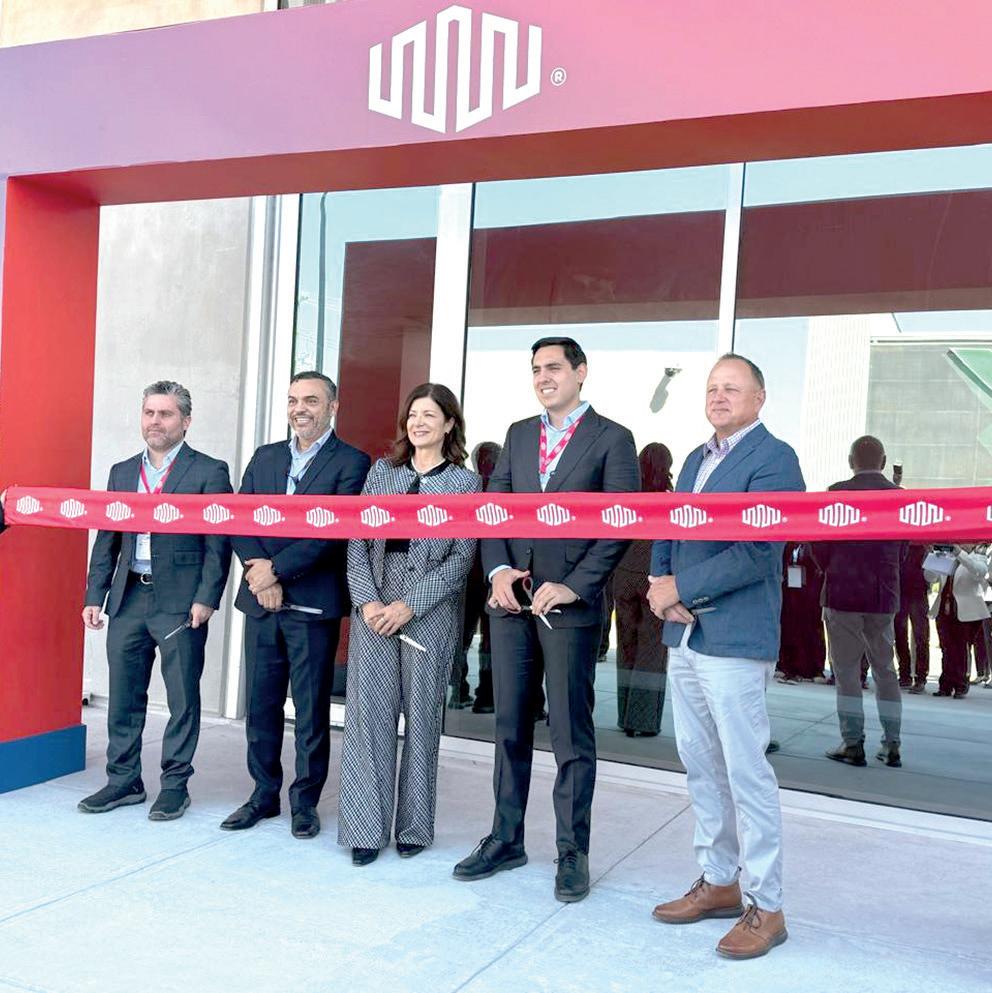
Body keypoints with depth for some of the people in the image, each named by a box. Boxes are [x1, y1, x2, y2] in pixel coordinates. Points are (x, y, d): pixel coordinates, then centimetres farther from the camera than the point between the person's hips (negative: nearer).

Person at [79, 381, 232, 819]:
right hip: (128, 598, 5)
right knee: (123, 696, 11)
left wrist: (206, 598, -14)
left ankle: (175, 785, 15)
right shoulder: (122, 472, 14)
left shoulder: (209, 472, -2)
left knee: (182, 698, 3)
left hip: (179, 600, -5)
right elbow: (106, 540, 14)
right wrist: (94, 597, 7)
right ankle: (123, 781, 24)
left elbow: (219, 543, -6)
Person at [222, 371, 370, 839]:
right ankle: (264, 793, 26)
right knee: (261, 703, 12)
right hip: (262, 601, 5)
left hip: (313, 604, -5)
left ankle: (305, 801, 17)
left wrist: (277, 569, -15)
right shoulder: (264, 457, 14)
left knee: (312, 709, 4)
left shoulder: (351, 463, -4)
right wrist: (258, 573, -9)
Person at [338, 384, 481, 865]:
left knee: (421, 716, 4)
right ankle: (366, 827, 8)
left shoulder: (465, 483, 2)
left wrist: (409, 605, -12)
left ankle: (413, 826, 17)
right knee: (368, 712, 0)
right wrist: (367, 601, -8)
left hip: (430, 613, -2)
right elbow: (357, 541, 6)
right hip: (373, 609, 2)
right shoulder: (381, 471, 11)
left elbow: (461, 558, -4)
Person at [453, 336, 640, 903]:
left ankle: (573, 852, 14)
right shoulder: (519, 435, 14)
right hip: (512, 600, 5)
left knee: (572, 733, 2)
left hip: (571, 603, -5)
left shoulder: (612, 440, -2)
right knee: (511, 726, 12)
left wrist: (573, 586, -15)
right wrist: (497, 570, -5)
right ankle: (506, 839, 24)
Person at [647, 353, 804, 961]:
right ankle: (718, 882, 29)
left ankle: (766, 908, 9)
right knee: (702, 767, 15)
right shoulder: (697, 459, 17)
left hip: (735, 639, -8)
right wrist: (662, 585, -3)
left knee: (747, 772, -3)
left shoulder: (774, 460, -9)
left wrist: (681, 589, -14)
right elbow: (667, 534, 17)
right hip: (684, 636, 8)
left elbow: (754, 553, -19)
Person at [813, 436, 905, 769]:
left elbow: (820, 545, -6)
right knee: (886, 670, 13)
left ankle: (852, 744, 4)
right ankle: (891, 745, 14)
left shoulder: (838, 493, -9)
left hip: (842, 593, -4)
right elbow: (902, 551, 9)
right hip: (884, 596, 4)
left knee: (846, 670, 3)